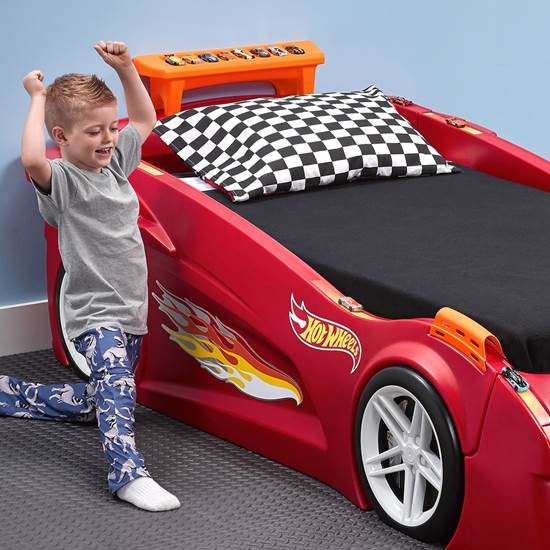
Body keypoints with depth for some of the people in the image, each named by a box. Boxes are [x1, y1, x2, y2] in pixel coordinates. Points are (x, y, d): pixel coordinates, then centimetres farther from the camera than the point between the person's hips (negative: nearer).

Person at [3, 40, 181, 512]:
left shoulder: (115, 164, 9)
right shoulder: (62, 180, -15)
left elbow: (145, 120, 24)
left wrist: (125, 68, 10)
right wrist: (38, 98, -27)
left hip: (130, 314, 8)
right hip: (96, 316, -8)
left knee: (97, 403, 21)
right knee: (116, 390, -30)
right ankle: (128, 472, -34)